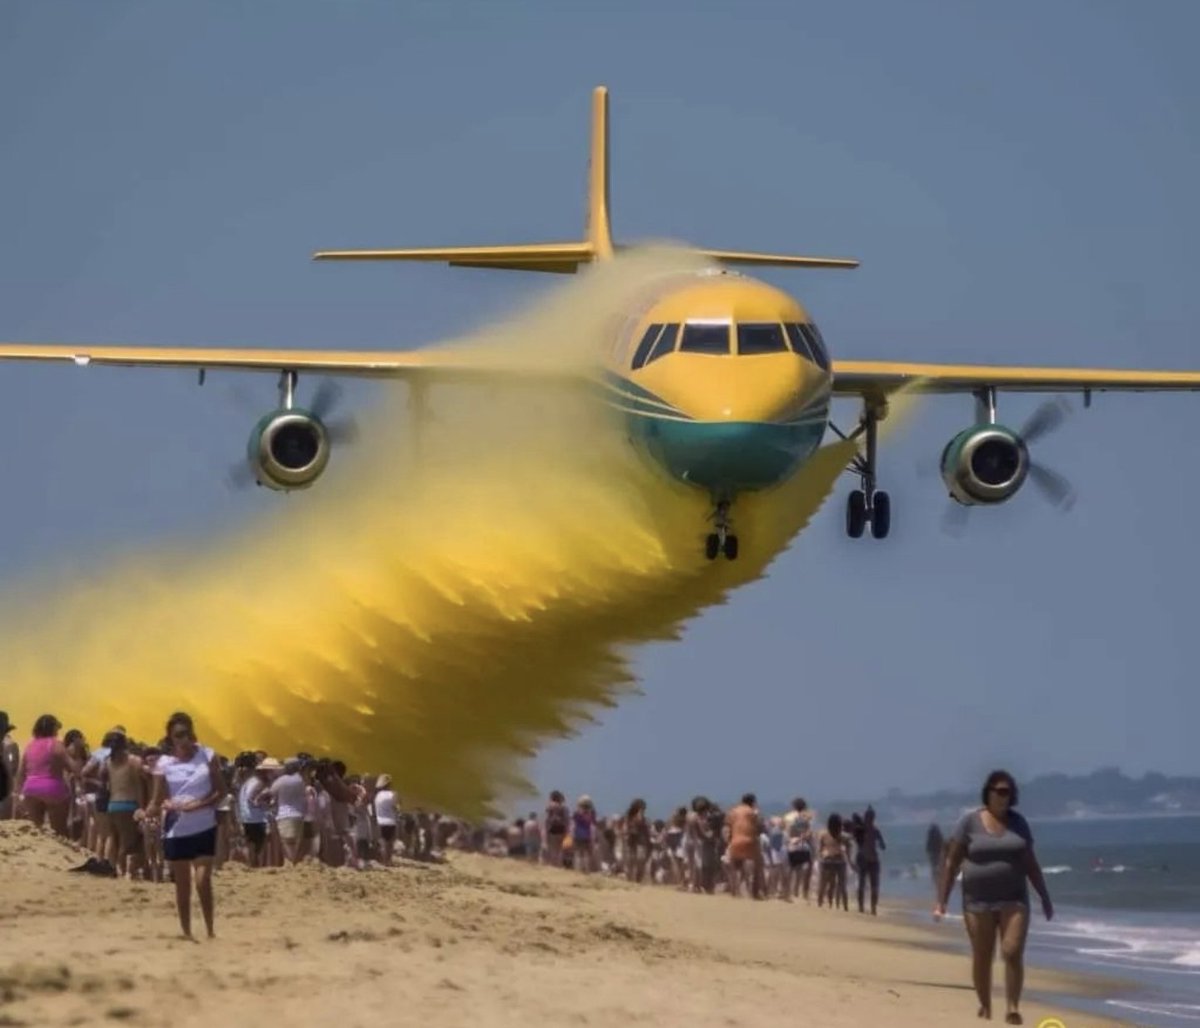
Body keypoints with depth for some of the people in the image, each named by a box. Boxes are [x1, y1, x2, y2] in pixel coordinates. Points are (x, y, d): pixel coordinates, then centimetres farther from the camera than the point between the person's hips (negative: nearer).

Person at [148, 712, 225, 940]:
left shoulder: (207, 756, -3)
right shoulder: (164, 764, -3)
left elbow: (220, 791, -3)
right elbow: (157, 800, -2)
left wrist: (200, 804, -19)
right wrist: (153, 810, -25)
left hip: (203, 827, -1)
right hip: (176, 830, 1)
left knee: (203, 881, -8)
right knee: (182, 885, 7)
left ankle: (210, 931, 4)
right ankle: (186, 933, 17)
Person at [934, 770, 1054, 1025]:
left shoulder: (1018, 822, 6)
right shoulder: (970, 822, -3)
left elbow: (1030, 863, 12)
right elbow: (952, 863, -1)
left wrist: (1045, 897, 11)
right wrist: (942, 901, -5)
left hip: (1013, 899, 1)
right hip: (978, 900, -1)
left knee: (1013, 953, -13)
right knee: (982, 958, 6)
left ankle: (1013, 1008, -11)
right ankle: (985, 1008, 21)